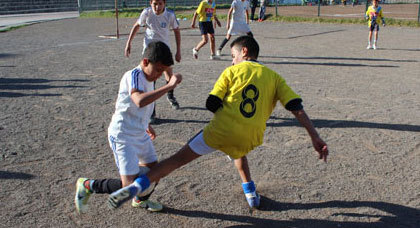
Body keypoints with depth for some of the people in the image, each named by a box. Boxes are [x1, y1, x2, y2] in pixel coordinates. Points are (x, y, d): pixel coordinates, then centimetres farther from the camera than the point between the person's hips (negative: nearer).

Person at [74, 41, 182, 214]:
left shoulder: (147, 77, 4)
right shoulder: (133, 76, -24)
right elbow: (140, 101, -46)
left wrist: (147, 125, 27)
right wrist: (169, 86, -45)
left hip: (140, 134, 9)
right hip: (122, 137, -9)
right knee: (130, 186, -13)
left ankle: (140, 200, 48)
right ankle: (87, 185, 8)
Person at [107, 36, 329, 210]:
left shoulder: (232, 71, 8)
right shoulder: (275, 77, 14)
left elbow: (212, 103, 1)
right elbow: (297, 109, 5)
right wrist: (316, 138, 4)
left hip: (221, 130, -3)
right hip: (250, 139, 3)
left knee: (179, 158, 3)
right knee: (238, 152, 38)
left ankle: (137, 186, -6)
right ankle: (251, 193, 38)